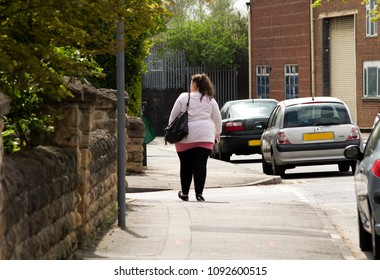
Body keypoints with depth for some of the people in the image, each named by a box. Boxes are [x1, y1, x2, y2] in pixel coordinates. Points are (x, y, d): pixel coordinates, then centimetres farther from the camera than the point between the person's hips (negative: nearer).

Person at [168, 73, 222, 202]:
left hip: (185, 137, 0)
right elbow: (217, 118, 11)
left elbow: (173, 117, 5)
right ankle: (199, 193, -9)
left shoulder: (183, 98, 2)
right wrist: (217, 132, 26)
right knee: (201, 164, -3)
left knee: (185, 165, 9)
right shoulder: (210, 100, 6)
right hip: (205, 136, 0)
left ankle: (184, 193, 18)